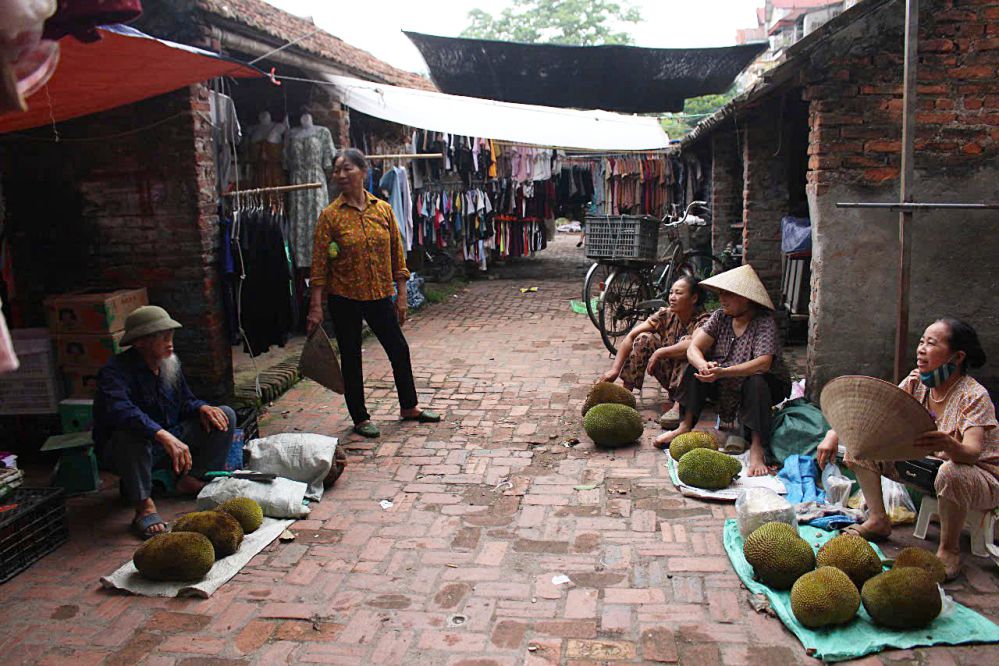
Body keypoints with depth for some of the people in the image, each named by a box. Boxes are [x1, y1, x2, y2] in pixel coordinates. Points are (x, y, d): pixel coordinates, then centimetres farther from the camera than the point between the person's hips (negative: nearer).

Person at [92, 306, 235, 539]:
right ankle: (143, 505, -29)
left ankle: (191, 479, 0)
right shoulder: (115, 371, -23)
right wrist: (165, 437, -55)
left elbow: (185, 401, 15)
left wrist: (202, 407, -11)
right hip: (121, 450, -7)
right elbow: (120, 411, -43)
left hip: (171, 440, 7)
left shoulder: (171, 363, 2)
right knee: (132, 434, -42)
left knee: (225, 416, -2)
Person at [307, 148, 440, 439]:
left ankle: (409, 407, 31)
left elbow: (397, 253, 5)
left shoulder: (383, 209, 1)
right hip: (344, 298, -3)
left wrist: (401, 295, 3)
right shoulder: (330, 215, -7)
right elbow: (320, 263, -8)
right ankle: (360, 418, 21)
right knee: (351, 357, 7)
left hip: (380, 295, 3)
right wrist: (316, 306, -12)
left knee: (399, 349, 12)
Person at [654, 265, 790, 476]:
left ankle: (757, 447, -36)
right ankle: (685, 426, -16)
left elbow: (763, 363, -34)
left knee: (756, 381, -36)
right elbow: (693, 348, -12)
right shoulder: (720, 317, -3)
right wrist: (703, 366, -37)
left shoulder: (765, 322, -19)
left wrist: (722, 372, -44)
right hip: (726, 386, 5)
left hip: (766, 385, -5)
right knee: (697, 367, -15)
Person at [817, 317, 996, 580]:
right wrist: (834, 434, -23)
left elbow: (972, 452, -36)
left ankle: (949, 550, -16)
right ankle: (878, 521, 3)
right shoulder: (916, 382, -6)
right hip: (928, 466, 6)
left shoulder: (974, 396, -22)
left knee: (952, 472, -42)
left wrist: (949, 446, -59)